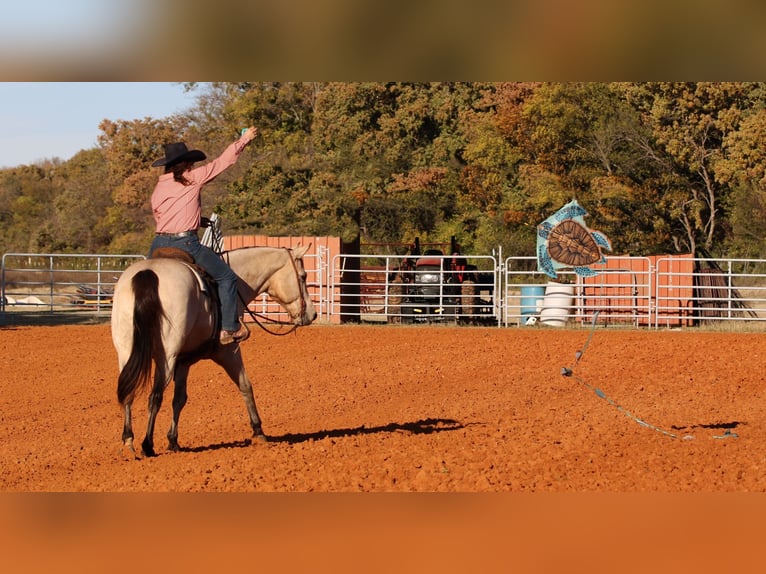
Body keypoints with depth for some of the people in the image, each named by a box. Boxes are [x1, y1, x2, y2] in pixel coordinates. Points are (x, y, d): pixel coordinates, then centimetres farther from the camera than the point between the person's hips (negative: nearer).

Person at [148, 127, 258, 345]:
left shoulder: (157, 190, 13)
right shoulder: (192, 179, -2)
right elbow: (223, 161, 5)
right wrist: (244, 139, 18)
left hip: (159, 244, 6)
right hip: (185, 243, -6)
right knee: (226, 277, 4)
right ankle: (229, 328, 1)